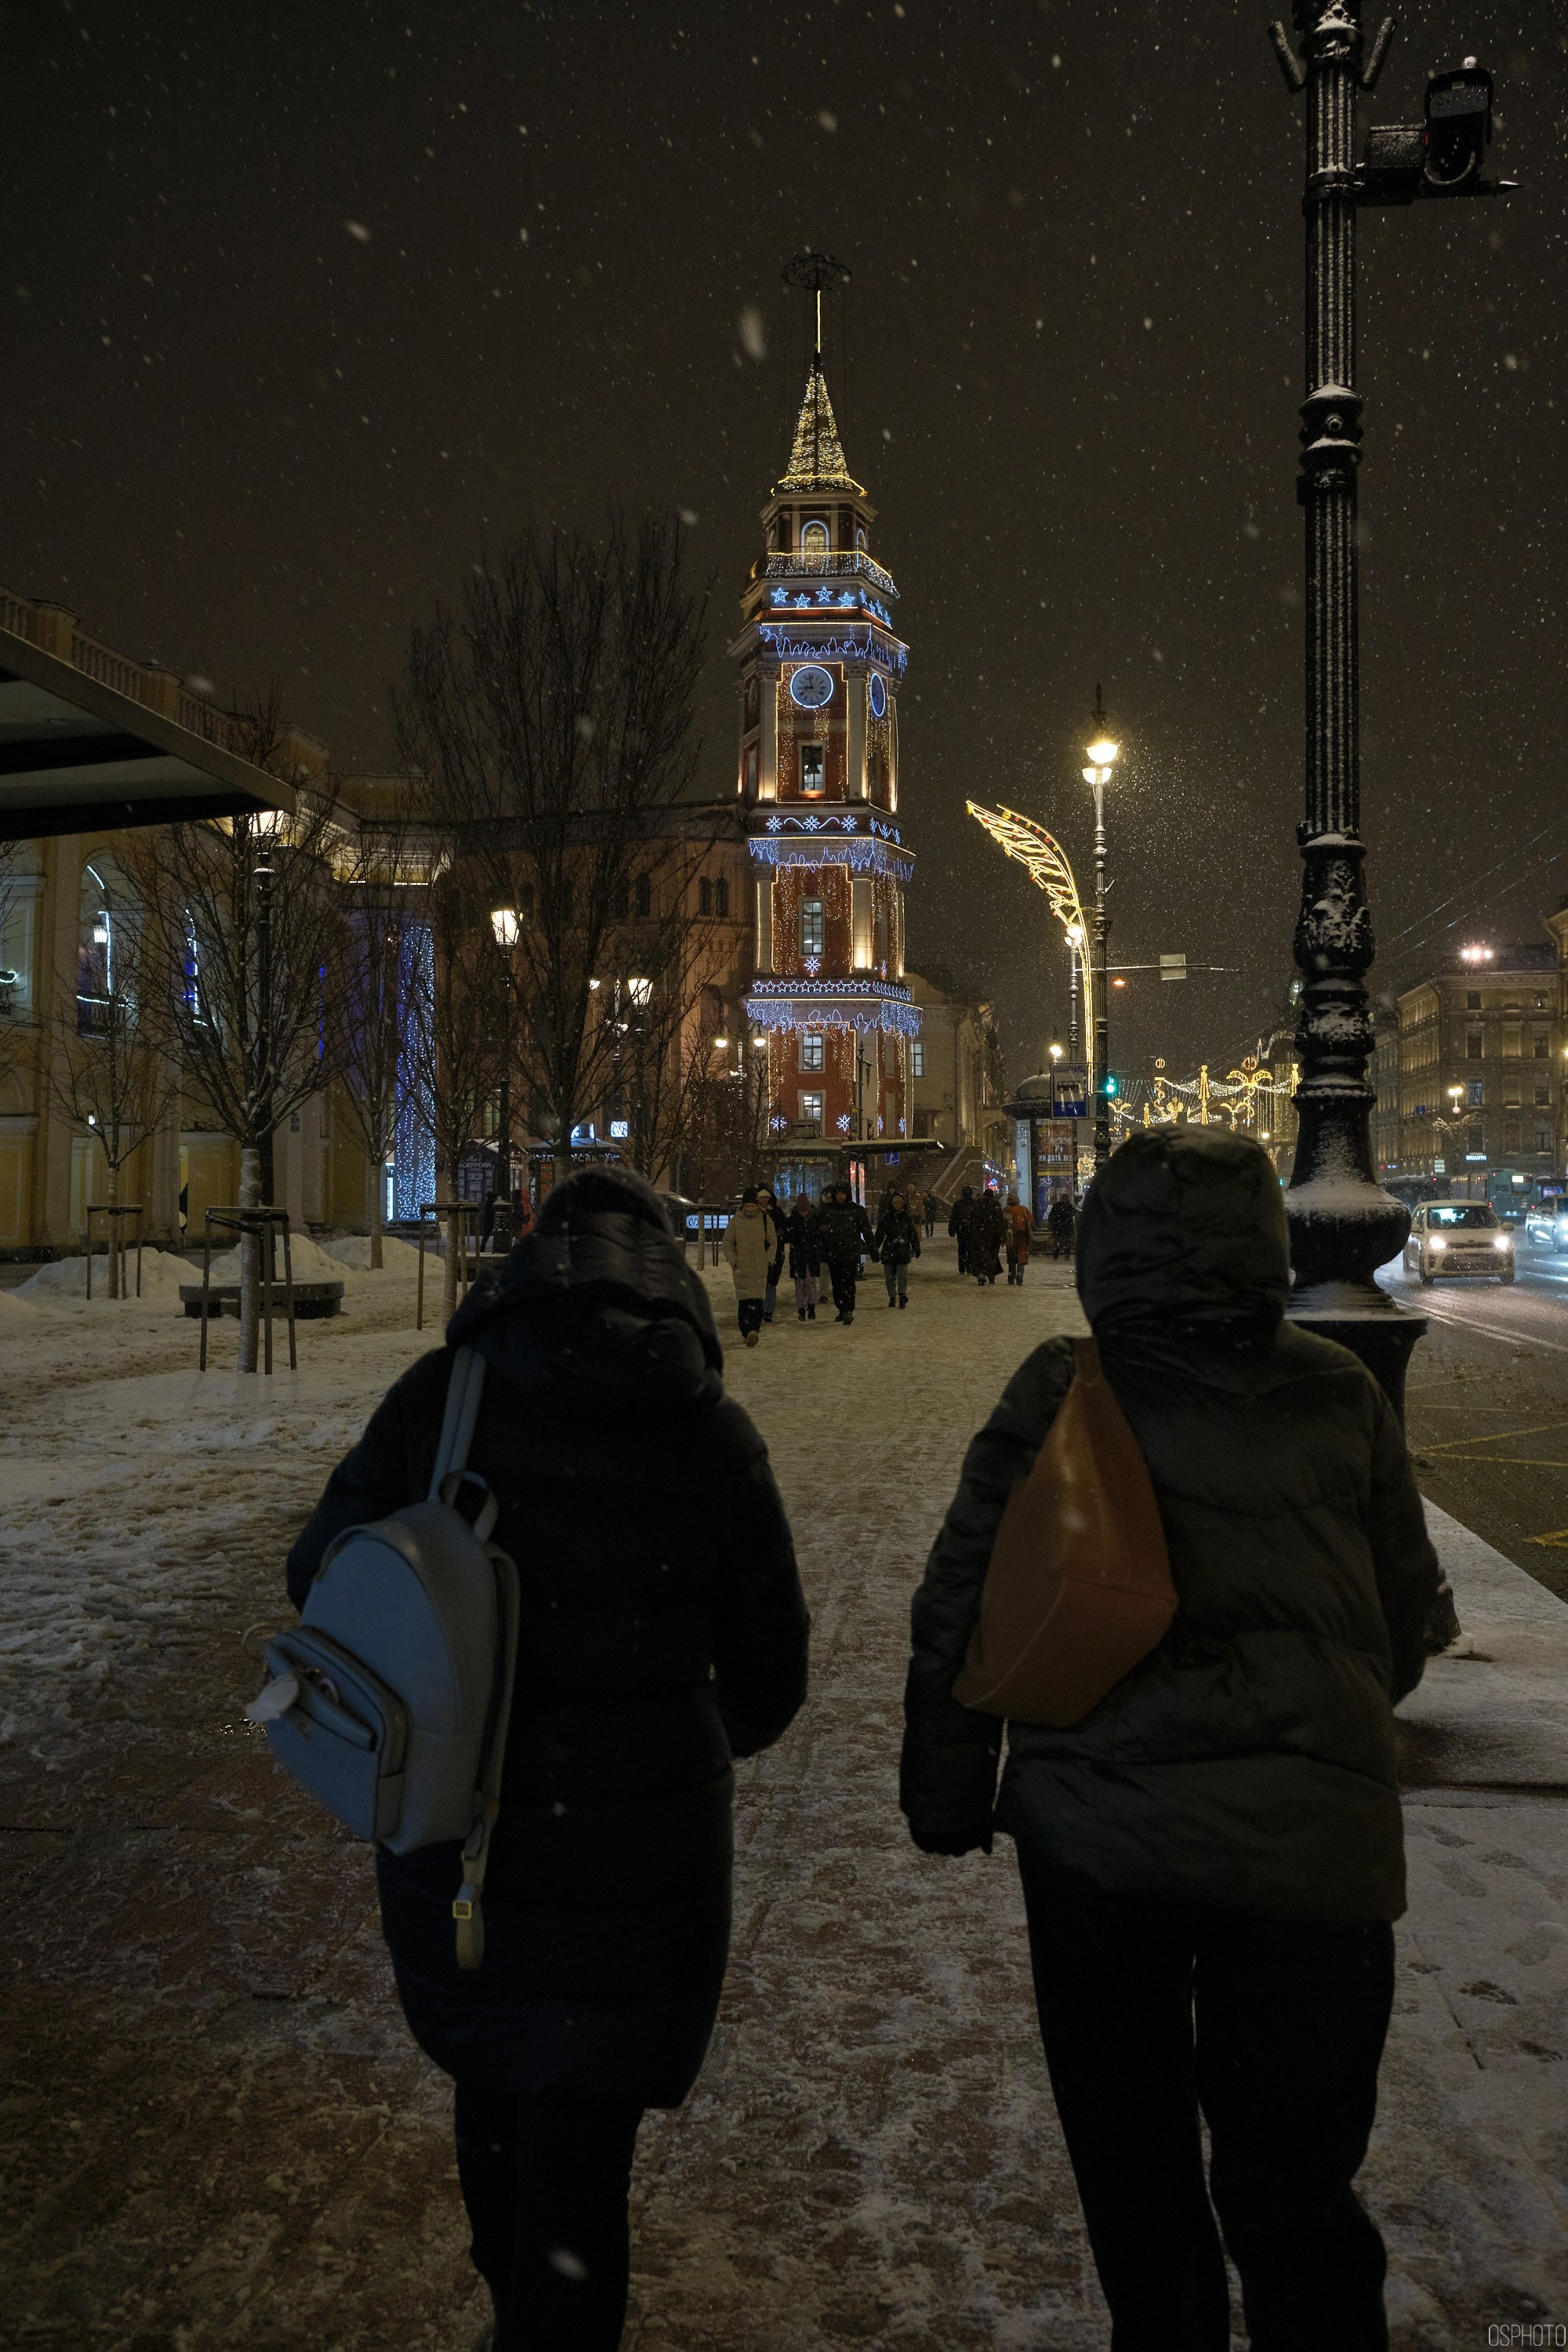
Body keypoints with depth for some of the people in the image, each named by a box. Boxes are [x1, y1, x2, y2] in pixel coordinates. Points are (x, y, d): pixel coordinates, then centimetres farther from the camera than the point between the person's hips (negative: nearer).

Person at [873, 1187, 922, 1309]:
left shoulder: (907, 1218, 4)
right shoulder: (885, 1218, 0)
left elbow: (913, 1234, 11)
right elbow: (879, 1235, -1)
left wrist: (916, 1248, 15)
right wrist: (875, 1248, -8)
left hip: (903, 1251, -1)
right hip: (888, 1251, 1)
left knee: (902, 1275, -6)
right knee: (889, 1276, 5)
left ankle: (902, 1296, 2)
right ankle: (892, 1297, 16)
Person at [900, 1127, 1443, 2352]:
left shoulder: (1058, 1395, -5)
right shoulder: (1342, 1395, -3)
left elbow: (957, 1612, -3)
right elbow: (1407, 1618, 8)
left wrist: (947, 1797, 10)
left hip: (1090, 1833, 0)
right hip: (1306, 1838, 0)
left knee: (1131, 2160, 20)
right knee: (1291, 2182, 12)